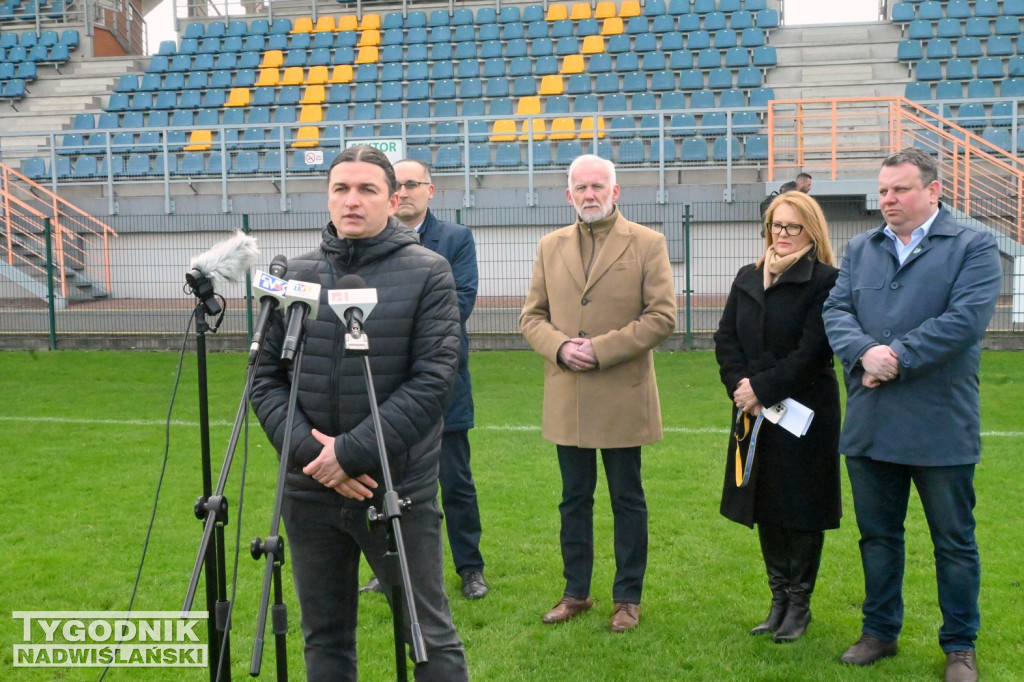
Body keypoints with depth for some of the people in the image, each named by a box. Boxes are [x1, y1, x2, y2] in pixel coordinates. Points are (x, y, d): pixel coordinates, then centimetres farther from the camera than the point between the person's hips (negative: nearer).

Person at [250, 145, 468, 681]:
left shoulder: (428, 272, -4)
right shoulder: (296, 275, 6)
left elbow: (433, 379, -12)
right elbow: (266, 376, 5)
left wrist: (353, 453, -16)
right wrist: (307, 448, -11)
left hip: (400, 493, -3)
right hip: (310, 492, 4)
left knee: (431, 638, 7)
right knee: (324, 637, 17)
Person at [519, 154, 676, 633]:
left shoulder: (647, 244, -1)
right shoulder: (551, 247, 10)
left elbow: (662, 316, -8)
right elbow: (532, 315, 10)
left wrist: (601, 349, -16)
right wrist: (560, 347, -10)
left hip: (622, 397, -3)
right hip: (566, 399, 4)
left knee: (627, 500, 8)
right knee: (574, 499, 14)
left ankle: (627, 598, 21)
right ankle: (576, 592, 27)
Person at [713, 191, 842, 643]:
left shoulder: (824, 281, -8)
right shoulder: (747, 278, 11)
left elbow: (812, 351, -15)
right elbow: (725, 338, 7)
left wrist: (762, 387, -15)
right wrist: (741, 387, -8)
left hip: (804, 412, -6)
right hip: (753, 413, 6)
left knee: (801, 509, 4)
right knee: (765, 507, 12)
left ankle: (799, 604, 18)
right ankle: (779, 600, 25)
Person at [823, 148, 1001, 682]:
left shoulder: (973, 247, -3)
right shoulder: (860, 249, 12)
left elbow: (966, 317, -16)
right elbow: (836, 310, 2)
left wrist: (896, 357, -19)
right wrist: (864, 353, -17)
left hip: (941, 426, -4)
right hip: (870, 425, 4)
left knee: (954, 541, 8)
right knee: (877, 536, 15)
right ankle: (880, 632, 31)